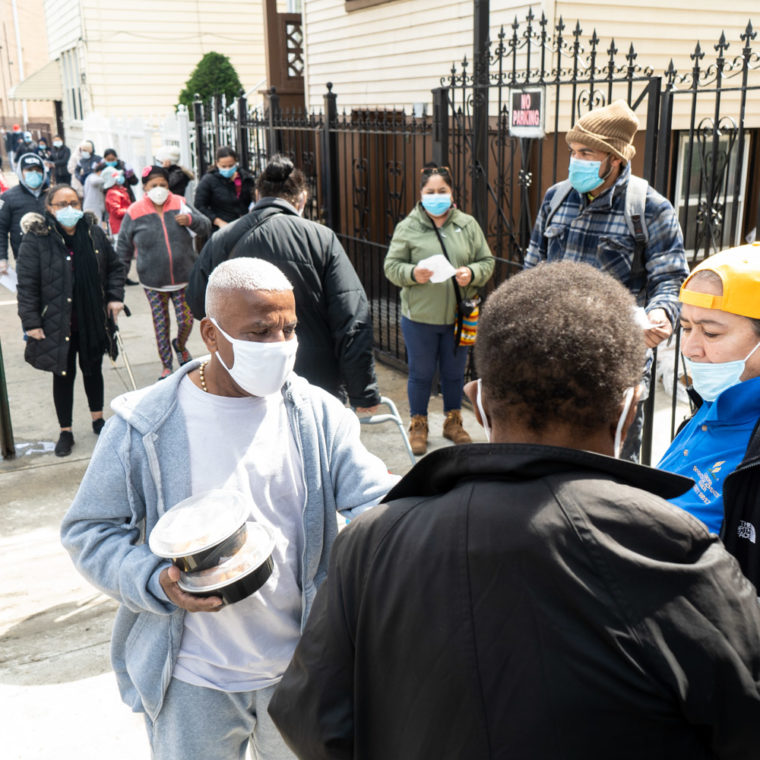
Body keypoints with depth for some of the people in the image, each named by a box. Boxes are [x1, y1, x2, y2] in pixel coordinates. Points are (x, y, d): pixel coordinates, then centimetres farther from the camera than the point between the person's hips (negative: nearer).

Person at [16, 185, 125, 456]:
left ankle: (97, 419, 39)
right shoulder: (36, 239, -12)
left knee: (93, 370, 18)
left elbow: (114, 267, 13)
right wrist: (31, 322, -14)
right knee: (63, 376, 8)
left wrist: (115, 297, 2)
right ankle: (65, 431, 24)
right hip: (57, 324, -3)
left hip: (92, 321, 3)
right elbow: (26, 284, -11)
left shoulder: (94, 233, 0)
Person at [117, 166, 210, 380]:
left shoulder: (180, 205, -1)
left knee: (186, 321, 3)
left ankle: (180, 346, 37)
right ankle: (166, 366, 24)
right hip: (153, 283, -1)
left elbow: (205, 226, 4)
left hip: (184, 278, 1)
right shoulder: (134, 213, -3)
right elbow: (123, 249, 5)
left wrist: (191, 220, -17)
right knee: (161, 325, 8)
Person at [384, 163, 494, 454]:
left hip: (459, 316, 2)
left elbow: (487, 261, 7)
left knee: (455, 372, 15)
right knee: (421, 373, 10)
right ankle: (418, 425, 27)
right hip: (420, 316, -2)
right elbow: (392, 266, -1)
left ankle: (453, 421, 35)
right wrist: (413, 273, -21)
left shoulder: (468, 225, 3)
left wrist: (472, 273, -14)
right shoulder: (407, 227, -3)